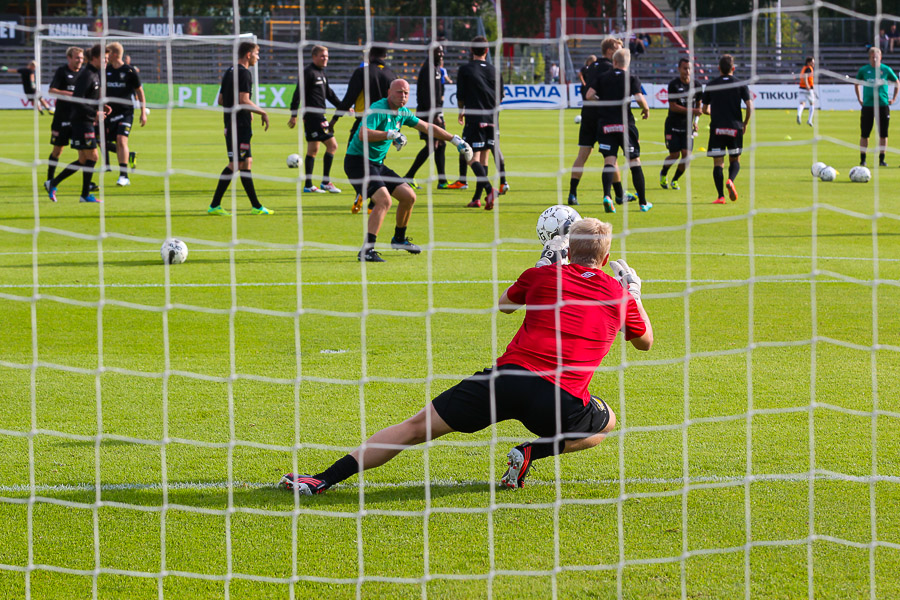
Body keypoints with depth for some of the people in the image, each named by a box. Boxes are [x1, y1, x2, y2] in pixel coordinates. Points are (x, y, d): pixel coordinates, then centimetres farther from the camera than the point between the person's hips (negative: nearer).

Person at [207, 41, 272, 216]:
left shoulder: (229, 72, 16)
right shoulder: (244, 73, -13)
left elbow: (221, 100, 18)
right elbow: (244, 100, -21)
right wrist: (263, 113, -11)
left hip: (230, 124, 10)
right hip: (240, 126, -10)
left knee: (246, 162, 12)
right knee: (235, 164, -8)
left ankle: (256, 206, 13)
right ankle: (214, 205, -10)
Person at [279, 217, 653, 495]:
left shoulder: (543, 275, 15)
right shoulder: (620, 295, 14)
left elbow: (504, 304, 37)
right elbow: (645, 341, 35)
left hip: (509, 376, 1)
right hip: (562, 399, 0)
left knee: (419, 426, 8)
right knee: (607, 422, 32)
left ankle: (324, 480, -1)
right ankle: (532, 453, 7)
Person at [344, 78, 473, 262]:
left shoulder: (402, 113, 9)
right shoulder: (378, 110, -19)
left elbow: (427, 127, 21)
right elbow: (363, 134, -34)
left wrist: (455, 140, 21)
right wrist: (391, 134, -39)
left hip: (377, 164, 9)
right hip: (358, 162, -9)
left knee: (409, 197, 11)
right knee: (384, 200, -26)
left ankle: (399, 239, 33)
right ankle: (366, 250, -30)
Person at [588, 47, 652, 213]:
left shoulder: (602, 77, 6)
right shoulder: (632, 78, 0)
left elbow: (589, 95, -2)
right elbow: (639, 98, -13)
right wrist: (646, 109, 7)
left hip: (605, 124, 1)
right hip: (625, 125, -1)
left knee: (609, 161, -3)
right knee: (635, 162, 8)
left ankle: (606, 195, -27)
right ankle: (643, 203, 12)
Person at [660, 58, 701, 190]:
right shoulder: (673, 85, -11)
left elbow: (698, 104, 17)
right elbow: (673, 106, -15)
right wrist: (691, 111, -23)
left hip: (687, 126, 3)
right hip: (673, 125, -3)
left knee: (686, 155, -8)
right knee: (674, 155, -5)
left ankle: (675, 180, 14)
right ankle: (663, 174, 27)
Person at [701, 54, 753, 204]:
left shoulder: (711, 85, 5)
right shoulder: (740, 85, 2)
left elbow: (705, 109, 11)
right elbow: (749, 106, -6)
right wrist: (745, 124, 8)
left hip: (716, 128, 0)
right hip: (735, 128, 0)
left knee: (718, 163, 2)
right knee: (735, 160, 15)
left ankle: (720, 196, -10)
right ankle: (730, 180, -17)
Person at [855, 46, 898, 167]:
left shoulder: (886, 70, 2)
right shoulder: (863, 70, 3)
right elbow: (857, 84, 18)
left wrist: (893, 99, 8)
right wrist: (859, 99, 11)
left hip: (883, 105, 0)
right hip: (867, 105, 0)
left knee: (883, 134, 0)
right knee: (864, 134, 0)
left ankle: (881, 159, 9)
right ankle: (862, 159, 8)